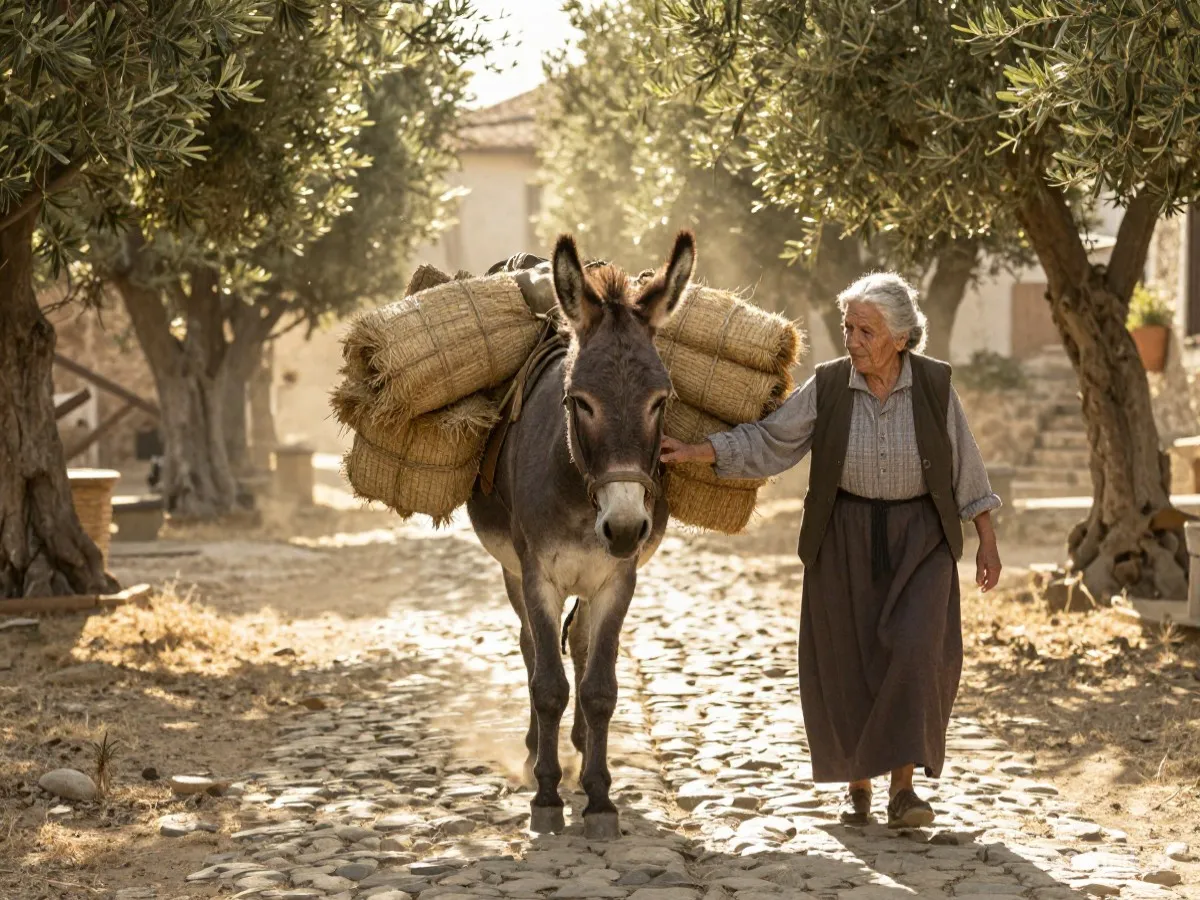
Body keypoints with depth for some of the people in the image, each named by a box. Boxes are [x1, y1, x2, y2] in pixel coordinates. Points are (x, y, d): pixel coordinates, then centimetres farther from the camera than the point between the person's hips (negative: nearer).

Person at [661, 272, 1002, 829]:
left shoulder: (934, 385, -5)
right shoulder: (826, 387, -4)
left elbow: (965, 468, 2)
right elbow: (767, 442, -3)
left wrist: (987, 543, 4)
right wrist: (697, 453, -14)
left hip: (919, 537, -1)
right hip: (844, 537, 1)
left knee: (915, 653, -15)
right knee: (847, 663, 3)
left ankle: (903, 787, -8)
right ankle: (857, 783, 20)